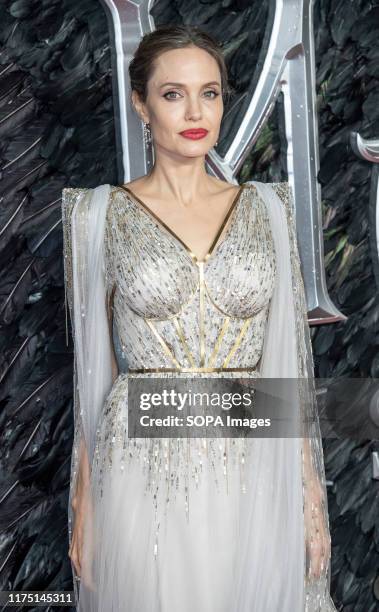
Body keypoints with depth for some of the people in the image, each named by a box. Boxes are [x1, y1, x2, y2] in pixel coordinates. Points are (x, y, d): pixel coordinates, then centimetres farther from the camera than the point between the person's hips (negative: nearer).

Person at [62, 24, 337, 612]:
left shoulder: (265, 208, 4)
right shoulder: (104, 214, -1)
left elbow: (288, 356, 6)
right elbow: (92, 365, 2)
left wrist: (310, 488, 2)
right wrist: (84, 501, 1)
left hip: (255, 472, 2)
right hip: (145, 474, -1)